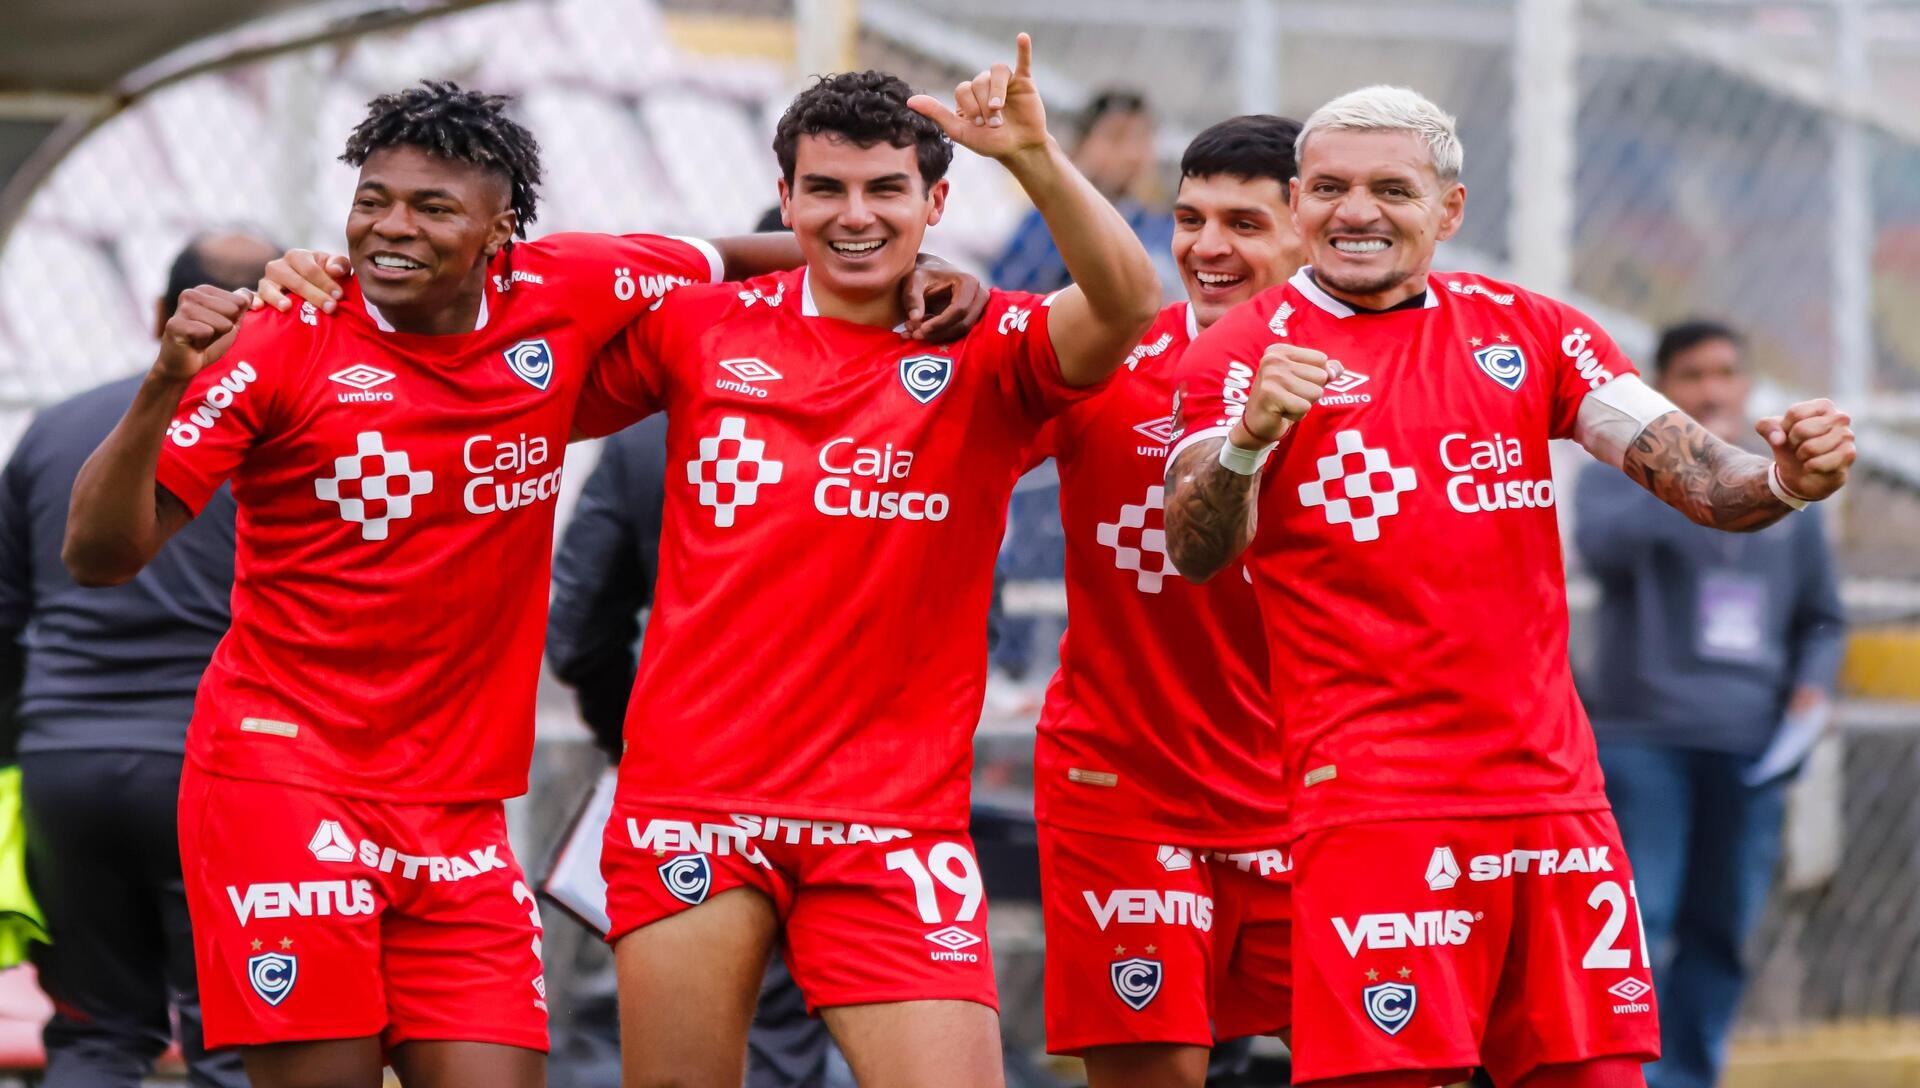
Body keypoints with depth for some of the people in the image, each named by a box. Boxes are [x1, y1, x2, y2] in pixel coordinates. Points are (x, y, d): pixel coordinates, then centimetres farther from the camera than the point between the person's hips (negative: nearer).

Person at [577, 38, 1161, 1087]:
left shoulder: (983, 352, 1)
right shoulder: (697, 328, 7)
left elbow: (1127, 304, -18)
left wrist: (1033, 157, -32)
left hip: (893, 819, -1)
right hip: (692, 795, 1)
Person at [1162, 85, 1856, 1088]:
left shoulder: (1527, 329, 13)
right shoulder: (1243, 351, 0)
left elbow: (1694, 474, 6)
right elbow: (1195, 552, -14)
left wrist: (1782, 480, -17)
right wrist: (1247, 438, -35)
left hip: (1554, 796, 4)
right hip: (1372, 805, -4)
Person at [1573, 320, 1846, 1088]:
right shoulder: (1621, 474, 2)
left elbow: (1822, 618, 21)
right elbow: (1604, 541, -21)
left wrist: (1812, 686, 2)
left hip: (1753, 747, 4)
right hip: (1641, 737, -4)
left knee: (1721, 930, 5)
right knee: (1634, 922, -12)